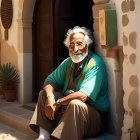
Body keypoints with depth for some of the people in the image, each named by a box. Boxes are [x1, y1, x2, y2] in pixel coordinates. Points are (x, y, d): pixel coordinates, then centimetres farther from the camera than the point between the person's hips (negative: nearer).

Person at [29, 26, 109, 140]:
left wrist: (57, 103, -18)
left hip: (94, 115, -8)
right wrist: (50, 97, -16)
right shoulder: (68, 62, 6)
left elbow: (83, 96, -28)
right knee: (44, 93, 3)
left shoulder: (95, 64, -18)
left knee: (75, 103, -36)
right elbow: (50, 80, 6)